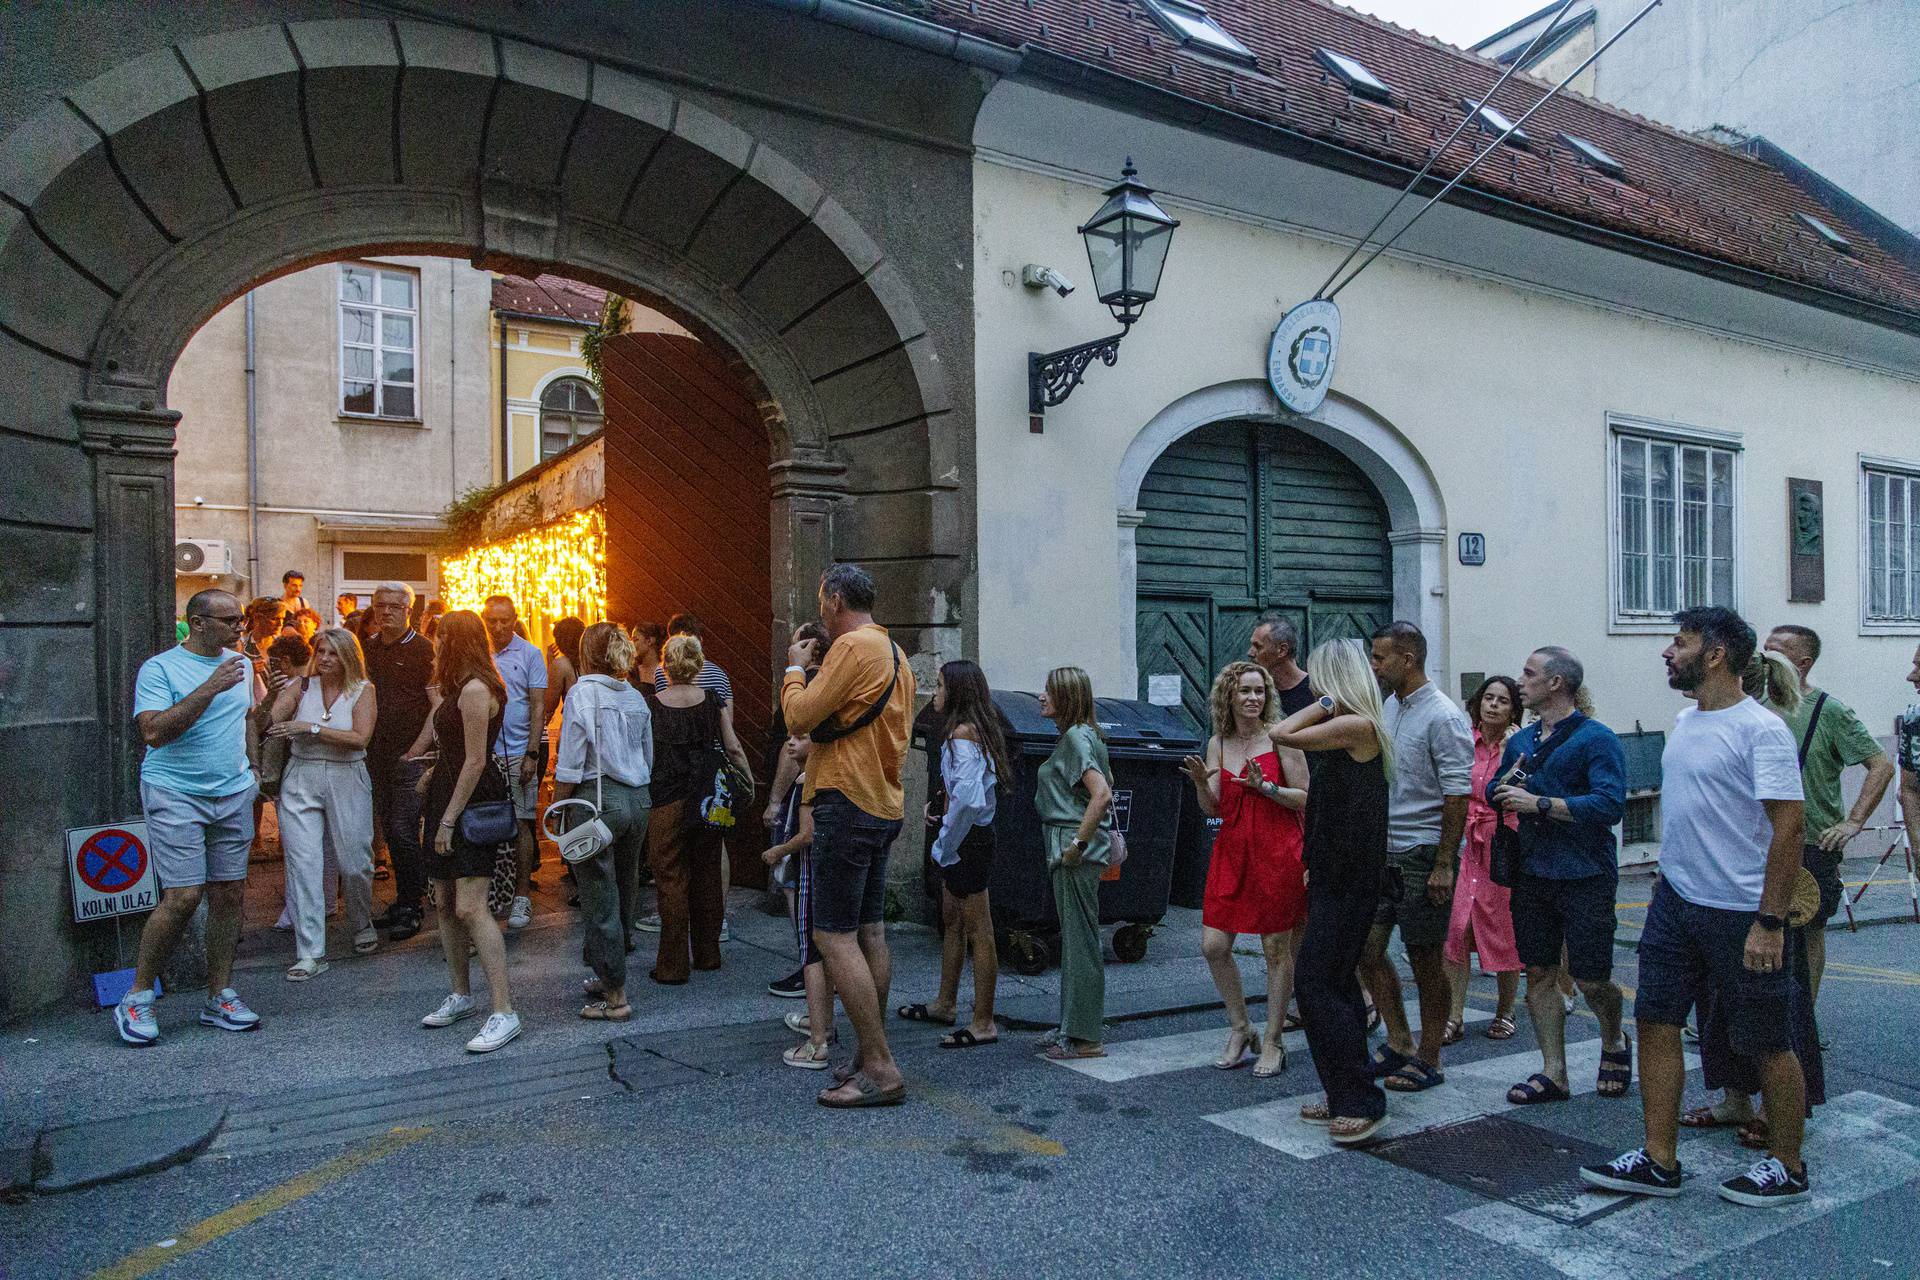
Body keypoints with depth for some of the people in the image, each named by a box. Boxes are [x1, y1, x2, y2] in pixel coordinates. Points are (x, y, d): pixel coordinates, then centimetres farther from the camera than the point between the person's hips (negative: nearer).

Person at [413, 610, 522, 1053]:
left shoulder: (476, 690, -17)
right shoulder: (462, 688, 15)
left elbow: (475, 761, -19)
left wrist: (449, 819, -18)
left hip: (472, 802, -10)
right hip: (449, 798, 10)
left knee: (470, 907, -14)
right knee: (445, 903, 14)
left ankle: (504, 1012, -13)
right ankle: (460, 996, 26)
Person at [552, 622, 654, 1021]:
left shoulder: (581, 693, -8)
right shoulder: (636, 697, 10)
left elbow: (569, 766, -11)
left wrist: (557, 809, -4)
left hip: (599, 799, -6)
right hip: (638, 800, 7)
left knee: (600, 901, 1)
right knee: (624, 892, 16)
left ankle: (616, 997, 5)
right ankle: (610, 977, 29)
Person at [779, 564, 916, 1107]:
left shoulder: (853, 646, -14)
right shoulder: (896, 654, 17)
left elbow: (799, 716, -14)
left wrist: (794, 669, 3)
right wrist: (816, 671, 19)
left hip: (847, 803, -10)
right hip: (884, 805, 10)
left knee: (834, 935, -8)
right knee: (870, 932, 13)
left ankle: (880, 1069, -7)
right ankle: (870, 1055, 21)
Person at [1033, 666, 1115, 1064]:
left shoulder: (1075, 736, -14)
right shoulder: (1083, 734, 16)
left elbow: (1101, 793, -26)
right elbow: (1108, 783, 27)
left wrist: (1079, 843, -22)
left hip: (1076, 852, -10)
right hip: (1068, 845, 10)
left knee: (1080, 941, -4)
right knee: (1076, 940, 15)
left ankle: (1084, 1038, 3)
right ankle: (1075, 1029, 23)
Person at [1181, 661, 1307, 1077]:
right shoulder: (1218, 744, 9)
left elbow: (1306, 799, -5)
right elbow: (1213, 809, 7)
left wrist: (1264, 786, -18)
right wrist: (1200, 781, -11)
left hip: (1278, 851, -4)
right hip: (1231, 850, 5)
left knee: (1277, 949, 3)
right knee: (1213, 946, 1)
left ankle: (1271, 1042, 16)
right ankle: (1240, 1029, 20)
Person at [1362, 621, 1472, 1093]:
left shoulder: (1443, 717, -13)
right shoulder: (1388, 708, 11)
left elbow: (1458, 796, -16)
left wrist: (1444, 865, -19)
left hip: (1422, 855, -8)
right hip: (1383, 852, 8)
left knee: (1425, 960, 3)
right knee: (1367, 948, 8)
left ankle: (1428, 1060, 16)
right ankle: (1399, 1044, 23)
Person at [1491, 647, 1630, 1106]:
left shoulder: (1596, 739, -11)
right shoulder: (1521, 741, 12)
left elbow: (1609, 804, -21)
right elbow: (1492, 793, 19)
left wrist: (1539, 802, -22)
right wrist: (1506, 785, -4)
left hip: (1584, 876, -6)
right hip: (1532, 874, 6)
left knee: (1590, 978, 1)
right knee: (1539, 973, 7)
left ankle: (1614, 1042, 32)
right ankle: (1553, 1073, 17)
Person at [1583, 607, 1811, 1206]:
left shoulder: (1760, 729, -16)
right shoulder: (1685, 722, 9)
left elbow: (1789, 826, -19)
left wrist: (1769, 922, -21)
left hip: (1740, 912, -8)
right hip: (1674, 900, 8)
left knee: (1767, 1044, 7)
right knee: (1656, 1022, 7)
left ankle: (1787, 1168, 26)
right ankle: (1658, 1162, 17)